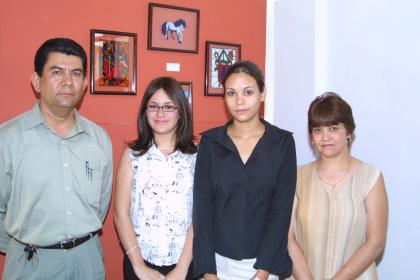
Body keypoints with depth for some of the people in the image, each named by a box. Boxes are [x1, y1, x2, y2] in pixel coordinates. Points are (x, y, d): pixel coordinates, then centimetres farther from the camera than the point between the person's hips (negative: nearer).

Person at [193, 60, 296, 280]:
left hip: (263, 262, 0)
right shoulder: (210, 141, -2)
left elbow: (282, 208, -7)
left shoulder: (283, 142, -4)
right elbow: (202, 206, -4)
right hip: (218, 260, 1)